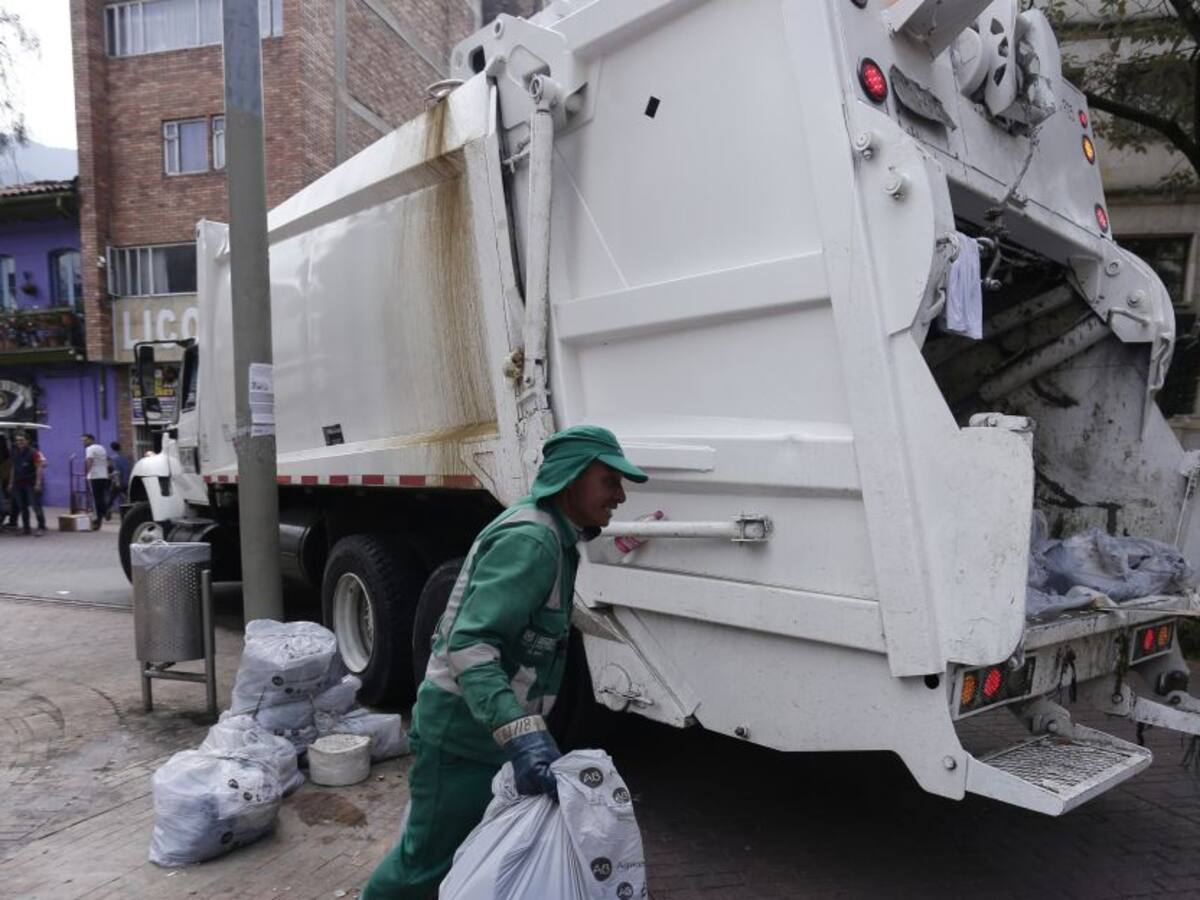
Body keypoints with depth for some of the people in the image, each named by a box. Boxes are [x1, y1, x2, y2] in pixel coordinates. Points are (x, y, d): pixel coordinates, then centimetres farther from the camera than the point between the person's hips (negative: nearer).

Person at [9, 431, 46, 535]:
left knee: (36, 506, -7)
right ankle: (25, 528, 17)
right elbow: (13, 469, 18)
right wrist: (11, 483, 14)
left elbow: (39, 468, -9)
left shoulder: (34, 452, -7)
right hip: (18, 484, 6)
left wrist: (38, 483, -15)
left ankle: (41, 528, -5)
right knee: (22, 507, 9)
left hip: (31, 484, -6)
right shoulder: (14, 453, 12)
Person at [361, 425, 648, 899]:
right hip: (462, 732, -9)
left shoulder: (552, 536, 7)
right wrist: (520, 734, -45)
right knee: (427, 860, 8)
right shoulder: (530, 540, -25)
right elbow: (469, 643, -34)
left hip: (496, 729, 9)